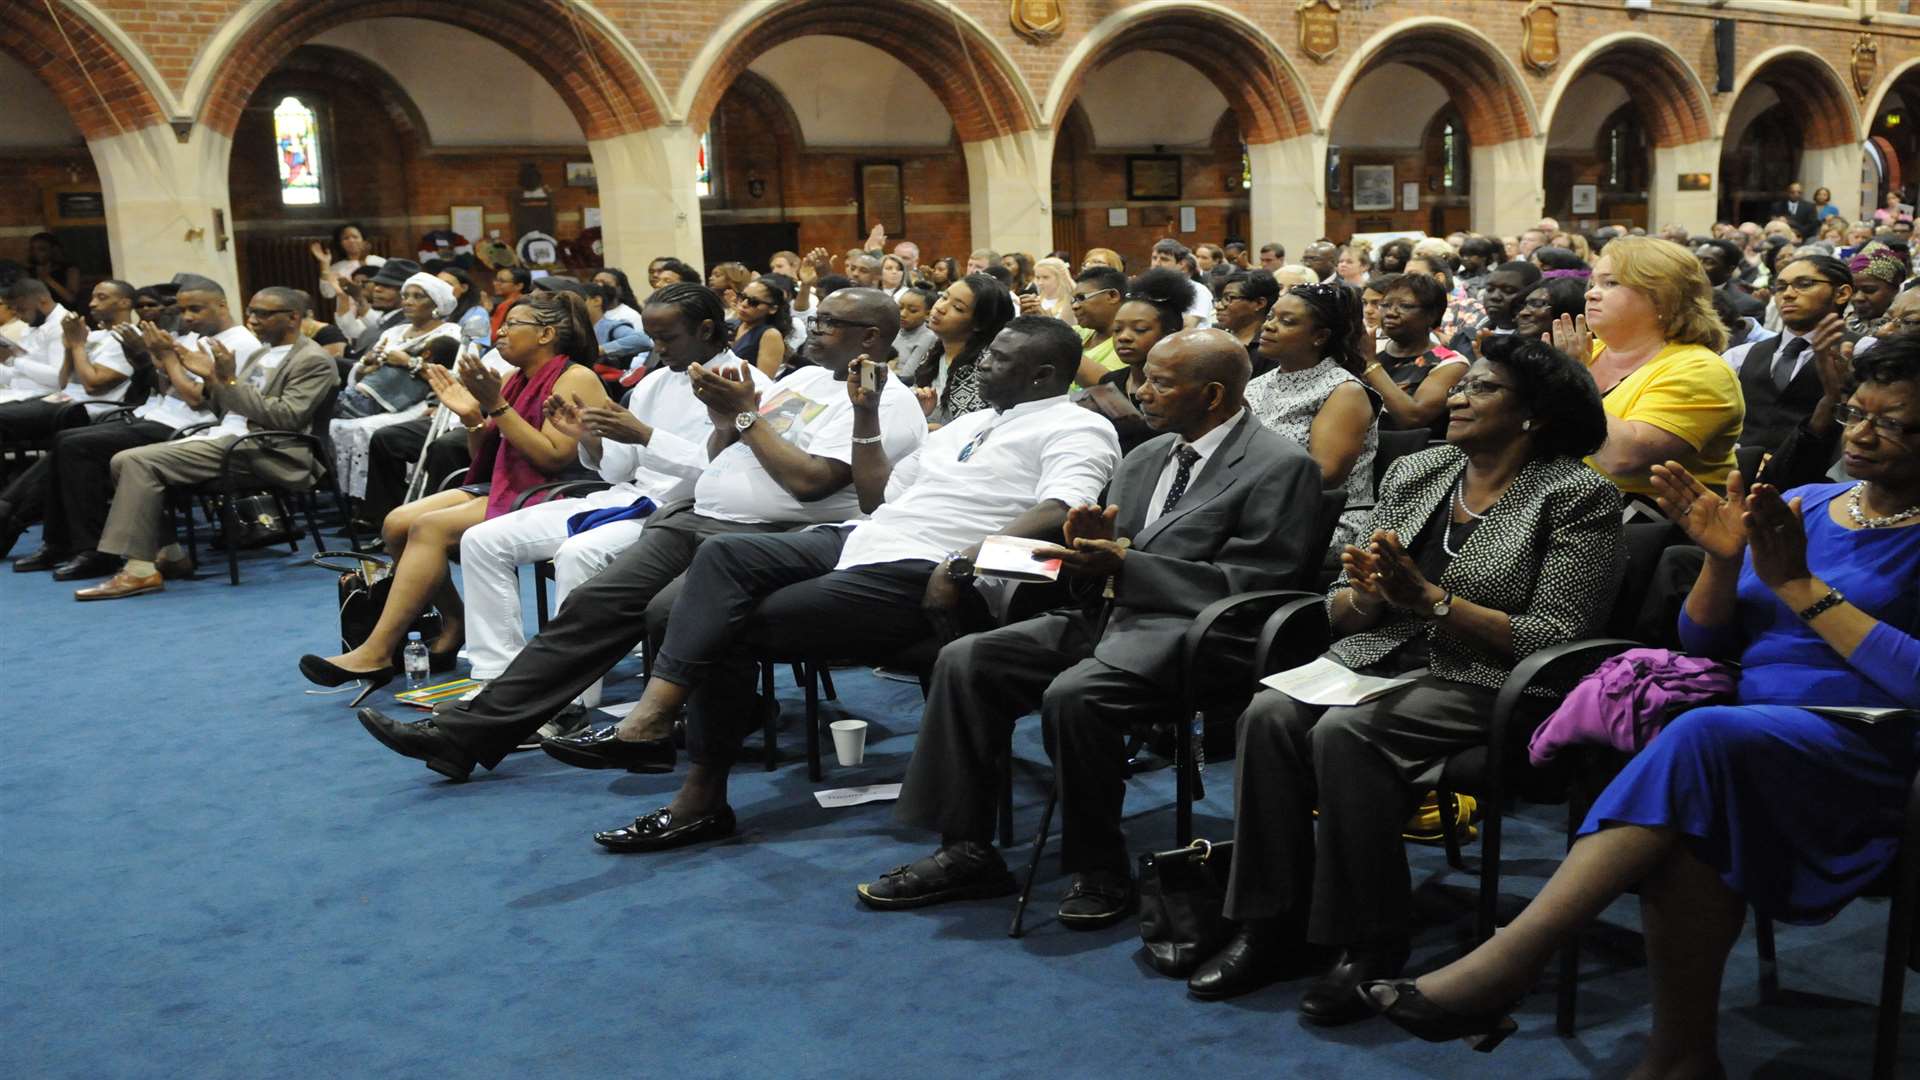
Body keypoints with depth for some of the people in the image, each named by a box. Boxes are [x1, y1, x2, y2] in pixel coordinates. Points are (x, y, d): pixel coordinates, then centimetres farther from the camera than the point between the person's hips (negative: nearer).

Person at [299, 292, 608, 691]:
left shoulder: (575, 379, -9)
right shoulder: (515, 380, 16)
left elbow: (555, 458, -21)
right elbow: (483, 458, 18)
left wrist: (497, 406, -20)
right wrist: (471, 416, -1)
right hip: (503, 487, 9)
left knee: (430, 527, -24)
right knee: (398, 523, -7)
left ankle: (376, 653, -22)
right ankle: (453, 626, 1)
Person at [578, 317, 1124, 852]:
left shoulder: (1076, 428, -1)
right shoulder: (971, 423, 26)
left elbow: (1059, 513, -22)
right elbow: (878, 496, 29)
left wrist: (962, 564, -31)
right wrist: (866, 414, 18)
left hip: (923, 575, -9)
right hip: (863, 544, 9)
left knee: (731, 629, -13)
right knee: (723, 553, -12)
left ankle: (703, 795, -6)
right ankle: (653, 711, -21)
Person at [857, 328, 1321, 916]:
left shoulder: (1281, 467, -6)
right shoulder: (1145, 459, 19)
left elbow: (1247, 585, -14)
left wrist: (1124, 565, -17)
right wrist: (1091, 545, -4)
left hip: (1189, 631, -8)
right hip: (1110, 613, 8)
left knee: (1073, 695, -33)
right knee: (965, 661, -9)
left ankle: (1101, 871, -12)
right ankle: (966, 851, -3)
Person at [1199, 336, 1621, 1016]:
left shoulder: (1577, 497, -3)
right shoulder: (1413, 474, 14)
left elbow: (1556, 640, -12)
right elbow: (1342, 609, 16)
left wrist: (1431, 600, -16)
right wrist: (1367, 595, -9)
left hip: (1484, 684, -6)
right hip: (1379, 658, 6)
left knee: (1344, 732, -31)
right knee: (1270, 714, -23)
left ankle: (1371, 947, -17)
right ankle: (1270, 926, -15)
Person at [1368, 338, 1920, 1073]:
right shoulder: (1801, 507, 17)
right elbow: (1704, 644, 17)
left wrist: (1798, 585, -11)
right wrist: (1723, 558, -3)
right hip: (1753, 725, 5)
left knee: (1699, 738, -36)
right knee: (1686, 816, -33)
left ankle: (1506, 964, -41)